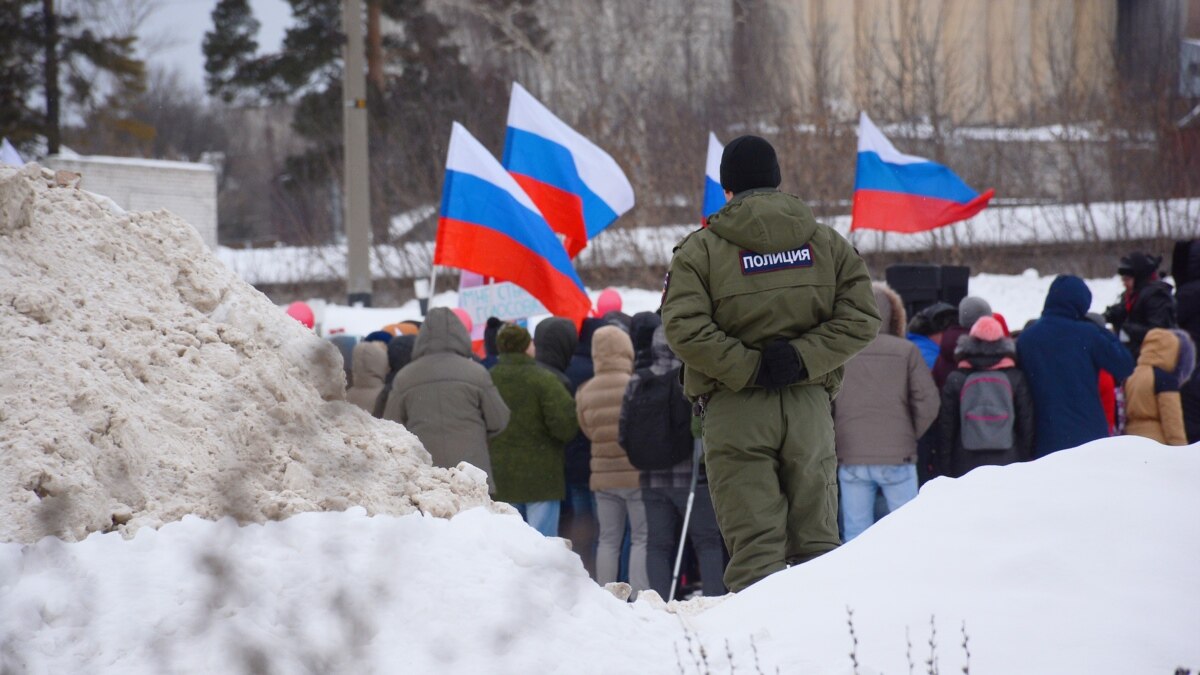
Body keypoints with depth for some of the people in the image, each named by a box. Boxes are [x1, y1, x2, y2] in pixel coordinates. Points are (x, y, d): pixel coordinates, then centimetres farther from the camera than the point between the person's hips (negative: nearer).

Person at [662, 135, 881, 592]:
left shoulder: (700, 250, -1)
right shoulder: (827, 243, 9)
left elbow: (684, 329, -14)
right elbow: (860, 317, 0)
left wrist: (748, 368, -11)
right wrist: (803, 357, -7)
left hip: (735, 410, -3)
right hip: (809, 404, 3)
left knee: (753, 542, -3)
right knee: (816, 537, 10)